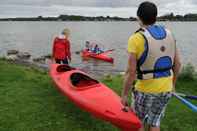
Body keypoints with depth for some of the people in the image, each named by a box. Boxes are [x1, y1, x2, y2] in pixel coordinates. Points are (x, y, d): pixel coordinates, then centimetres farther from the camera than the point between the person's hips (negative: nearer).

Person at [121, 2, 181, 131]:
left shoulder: (136, 39, -17)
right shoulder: (168, 34, 1)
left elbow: (131, 72, -20)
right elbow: (177, 64, 6)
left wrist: (124, 95, -7)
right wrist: (173, 83, 21)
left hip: (145, 90, -5)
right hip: (166, 89, 5)